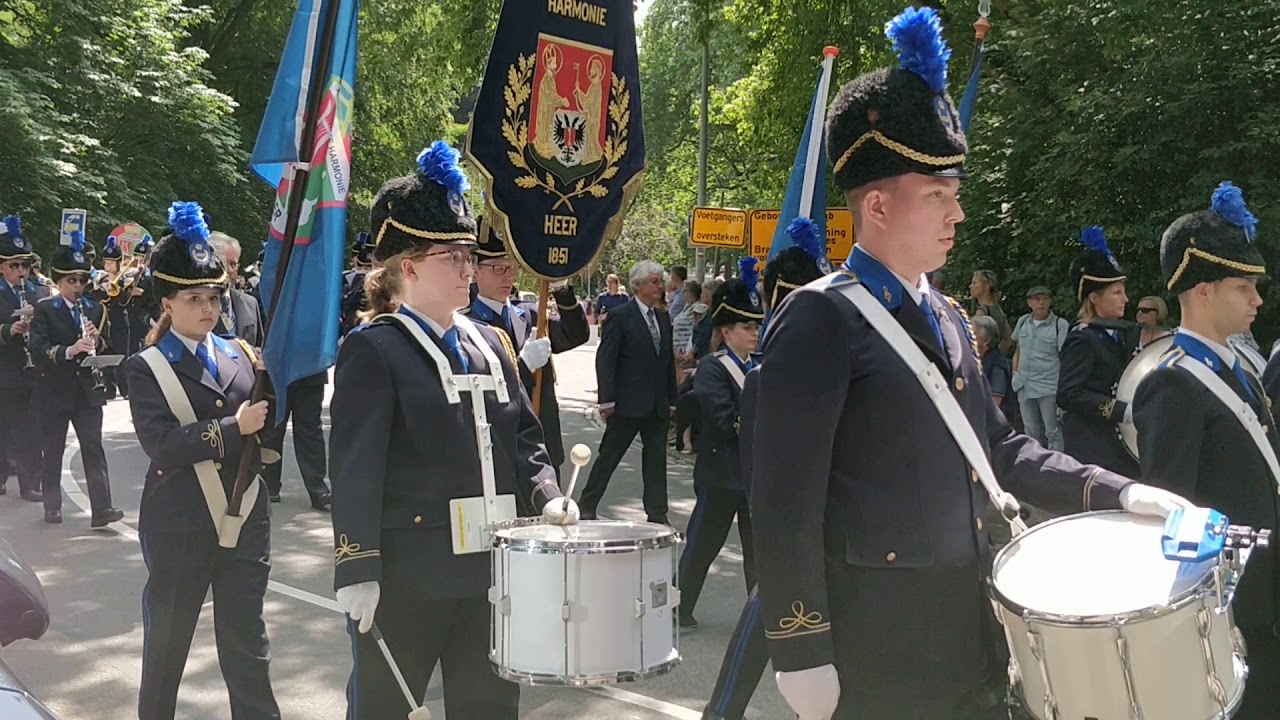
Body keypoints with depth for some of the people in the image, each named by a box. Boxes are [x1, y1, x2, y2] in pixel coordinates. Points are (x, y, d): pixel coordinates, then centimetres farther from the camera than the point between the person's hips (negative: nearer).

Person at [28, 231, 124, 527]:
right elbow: (37, 350, -15)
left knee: (93, 447, -2)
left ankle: (101, 508, -5)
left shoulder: (96, 309, 8)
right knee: (53, 450, 9)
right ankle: (52, 506, 22)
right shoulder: (44, 309, -4)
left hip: (88, 389, 2)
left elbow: (107, 348, 8)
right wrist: (69, 350, -31)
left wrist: (97, 341, -14)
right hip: (55, 391, -2)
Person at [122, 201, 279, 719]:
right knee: (168, 638, 13)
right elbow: (161, 444, -18)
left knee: (246, 638, 8)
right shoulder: (146, 368, -3)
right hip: (179, 527, -2)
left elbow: (266, 428, 3)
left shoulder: (242, 354, 8)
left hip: (246, 520, 3)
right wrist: (232, 428, -24)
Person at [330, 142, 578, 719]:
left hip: (489, 566, 6)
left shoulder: (489, 343, 11)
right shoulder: (372, 351, -11)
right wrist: (357, 572, -19)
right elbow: (356, 469, -16)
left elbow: (523, 437, 14)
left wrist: (545, 494, -5)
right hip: (406, 576, -6)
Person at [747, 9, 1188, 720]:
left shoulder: (946, 318, 11)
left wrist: (1116, 492, 6)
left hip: (966, 637, 8)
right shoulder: (819, 321, -17)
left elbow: (997, 446, 17)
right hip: (873, 656, -8)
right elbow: (784, 502, -20)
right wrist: (801, 654, -20)